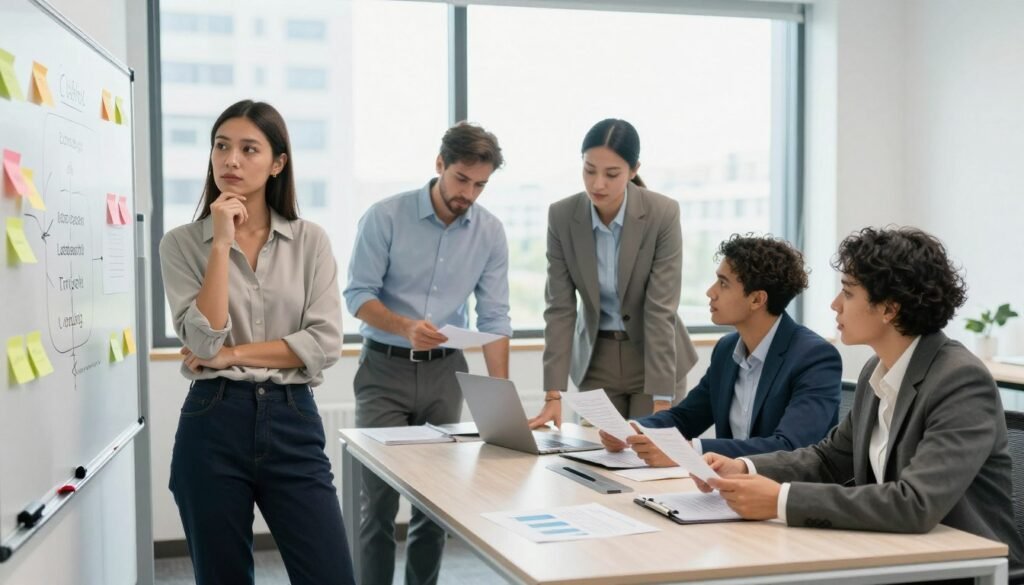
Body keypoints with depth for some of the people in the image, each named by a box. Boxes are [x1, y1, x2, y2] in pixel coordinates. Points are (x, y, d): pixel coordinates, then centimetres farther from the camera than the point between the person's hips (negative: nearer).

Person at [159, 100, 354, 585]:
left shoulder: (311, 241, 4)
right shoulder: (182, 243, 1)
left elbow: (325, 343, -5)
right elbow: (205, 340, -11)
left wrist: (232, 355, -9)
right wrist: (221, 242, -12)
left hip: (292, 423, 1)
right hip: (213, 424, 0)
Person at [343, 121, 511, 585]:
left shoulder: (491, 233, -1)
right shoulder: (386, 216, -10)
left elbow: (494, 317, -1)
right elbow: (358, 293, -11)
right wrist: (406, 327, -30)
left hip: (445, 372, 3)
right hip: (385, 368, -3)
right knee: (380, 496, -4)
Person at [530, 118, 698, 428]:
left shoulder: (663, 214, -19)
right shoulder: (561, 216, -12)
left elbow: (661, 309, -23)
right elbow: (560, 307, -12)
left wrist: (661, 402, -27)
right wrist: (554, 395, -19)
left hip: (654, 356, -2)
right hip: (596, 360, 2)